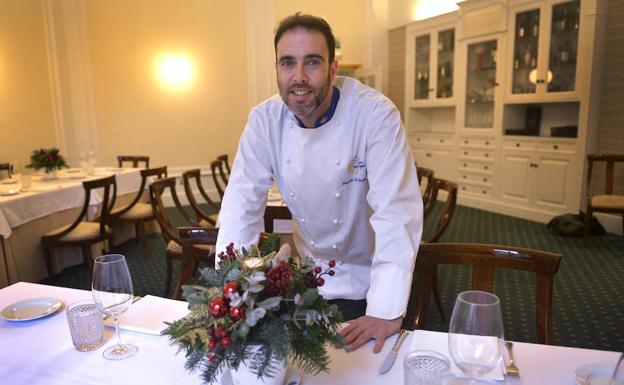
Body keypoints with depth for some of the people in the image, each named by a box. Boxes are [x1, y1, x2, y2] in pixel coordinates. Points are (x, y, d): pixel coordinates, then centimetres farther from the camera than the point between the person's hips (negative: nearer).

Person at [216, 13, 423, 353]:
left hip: (368, 278, -3)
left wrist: (386, 312, -35)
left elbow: (396, 210, -30)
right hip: (309, 274, 4)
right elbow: (241, 204, -13)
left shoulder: (376, 114, -25)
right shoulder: (264, 120, -13)